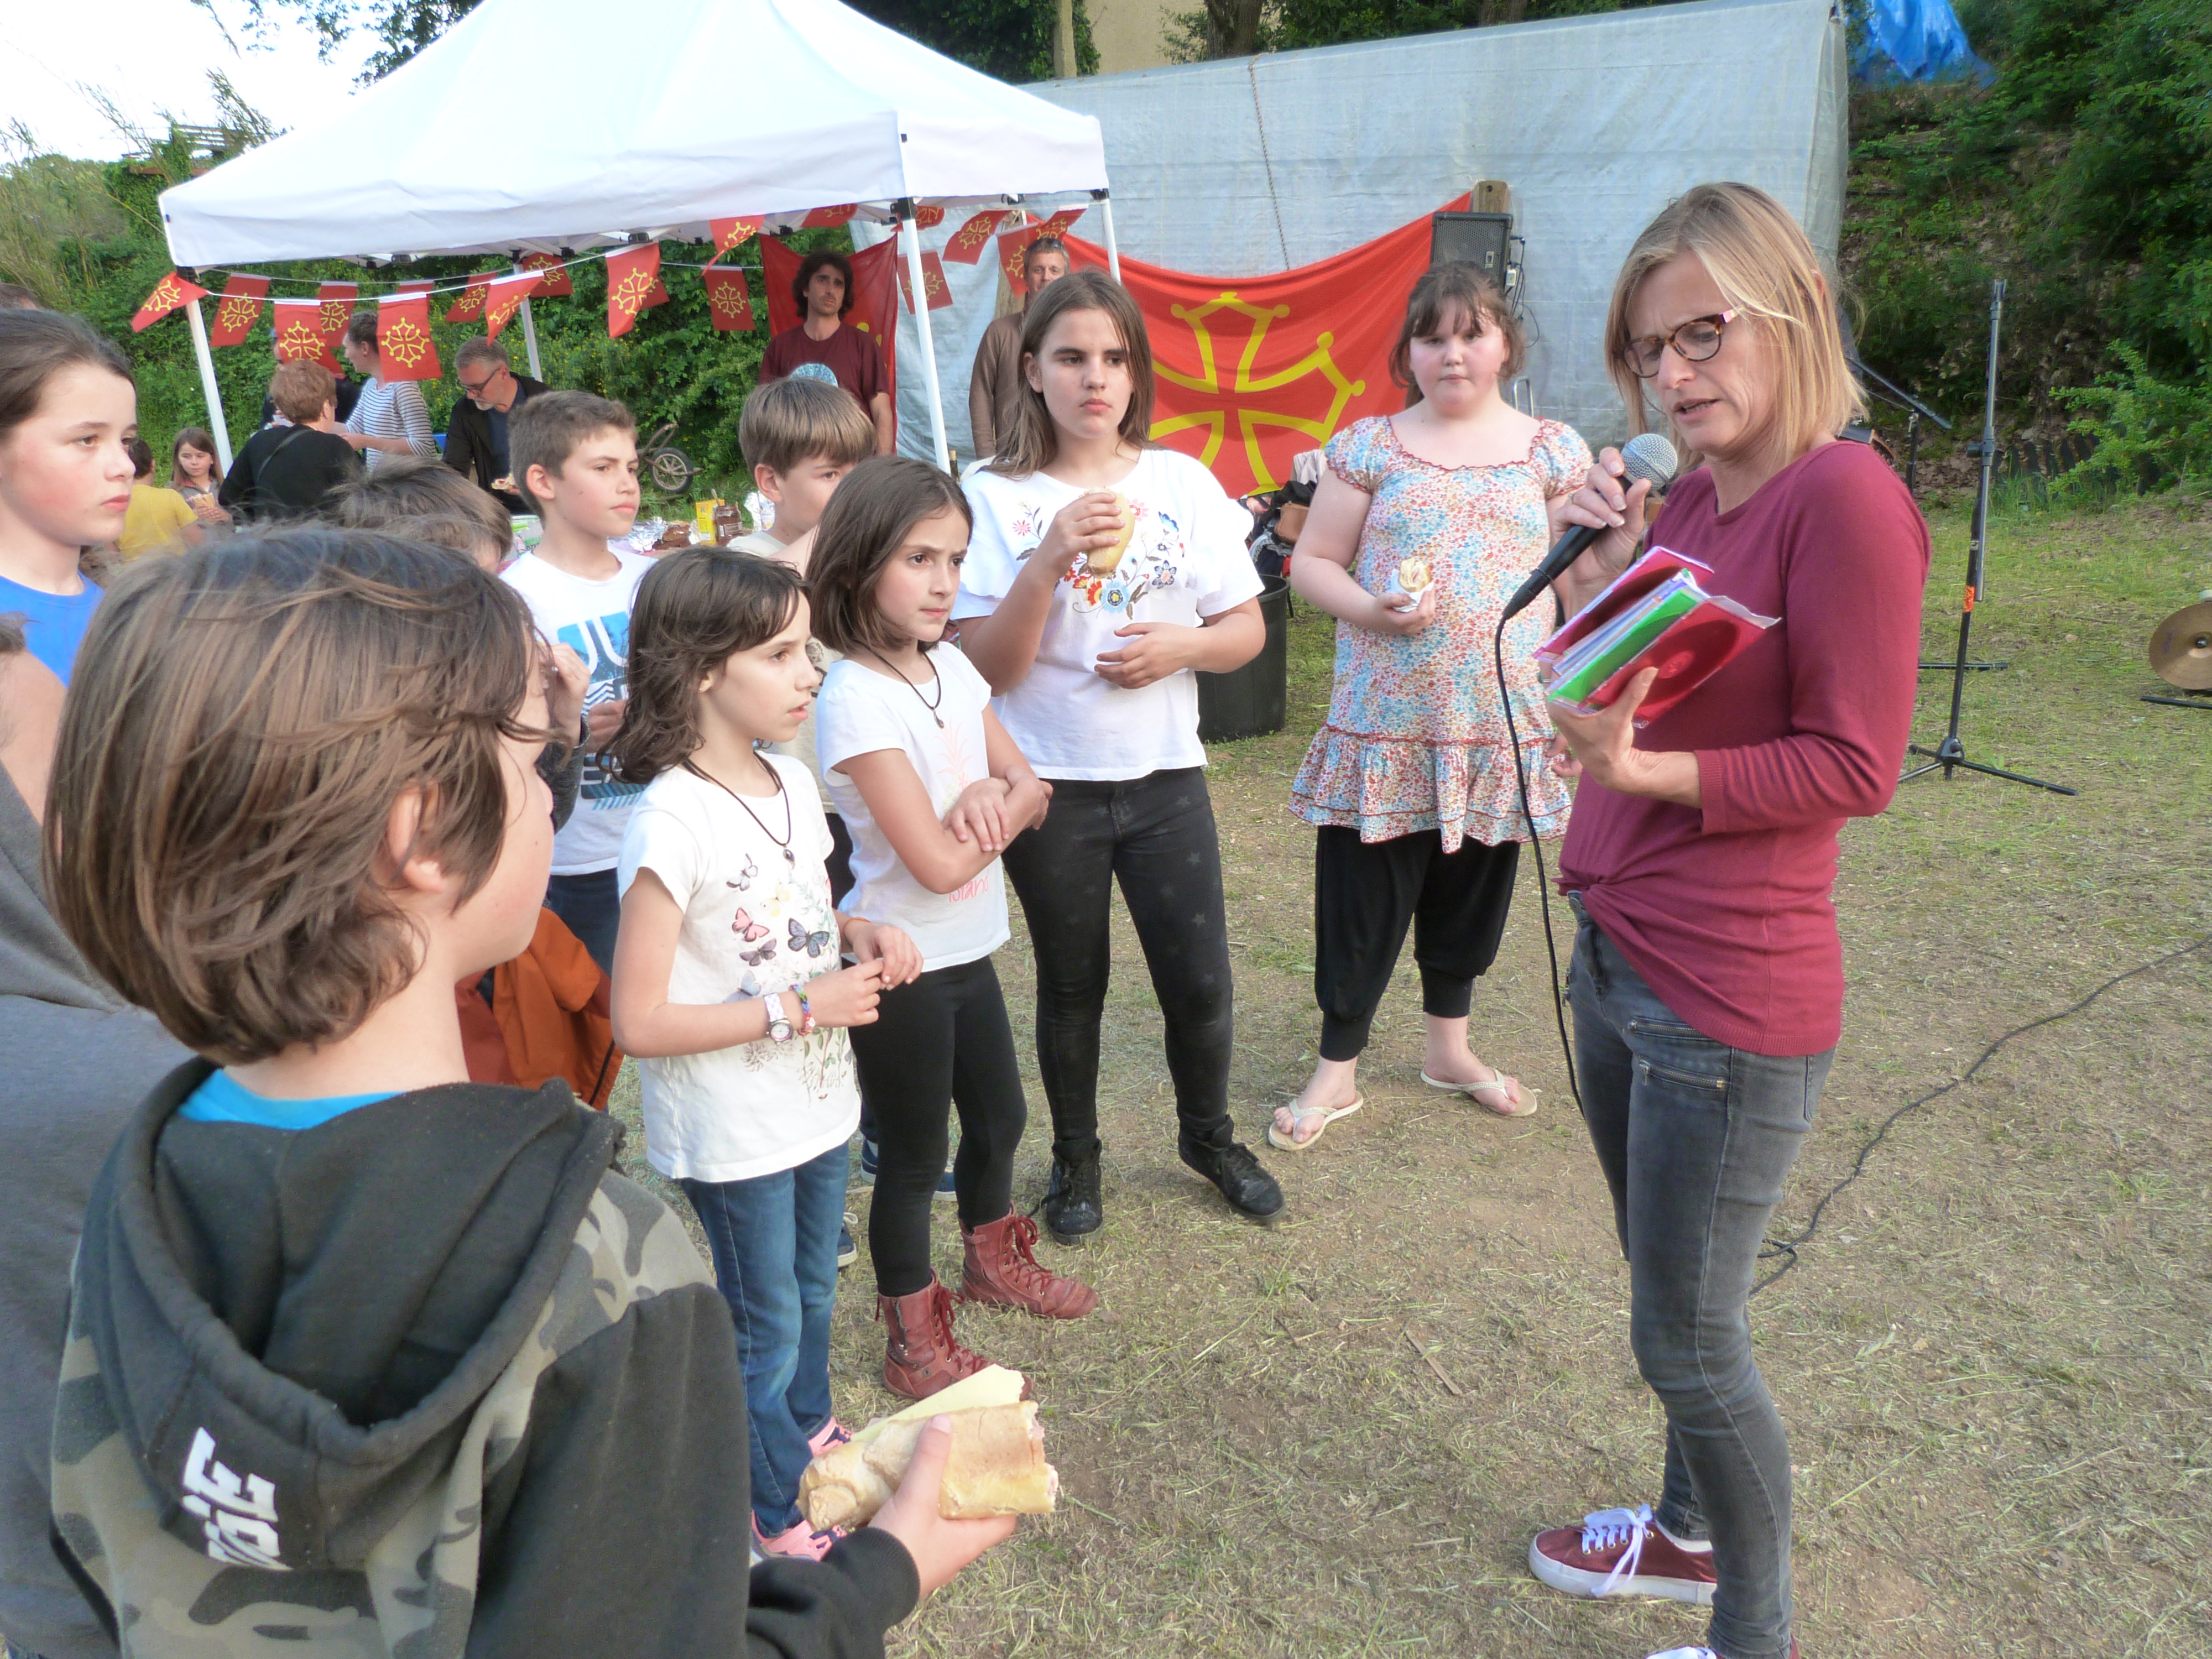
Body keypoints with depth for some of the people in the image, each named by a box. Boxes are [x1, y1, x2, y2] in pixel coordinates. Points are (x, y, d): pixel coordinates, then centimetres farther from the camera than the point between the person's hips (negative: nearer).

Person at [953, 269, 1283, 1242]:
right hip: (1049, 783, -2)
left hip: (1165, 775, 2)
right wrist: (1049, 559, -25)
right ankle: (1076, 1160, 36)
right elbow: (988, 666, -12)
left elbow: (1247, 630, 5)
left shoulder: (1184, 483, 1)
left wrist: (1184, 645, -16)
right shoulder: (996, 497, -8)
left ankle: (1208, 1135, 36)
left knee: (1200, 981, 7)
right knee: (1072, 986, 13)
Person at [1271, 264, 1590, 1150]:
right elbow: (1311, 563, 3)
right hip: (1385, 721, -2)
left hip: (1504, 722, 2)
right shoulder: (1370, 448, 2)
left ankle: (1449, 1046, 35)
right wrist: (1372, 610, -16)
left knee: (1474, 887, 14)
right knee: (1364, 894, 3)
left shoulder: (1551, 449, 6)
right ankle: (1337, 1069, 20)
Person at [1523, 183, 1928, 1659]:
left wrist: (1643, 771, -26)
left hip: (1729, 1000, -8)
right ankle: (1695, 1530, 47)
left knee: (1689, 1340, 7)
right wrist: (1594, 578, -4)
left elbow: (1855, 764, -17)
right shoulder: (1681, 499, 8)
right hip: (1616, 961, 8)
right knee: (1669, 1301, 24)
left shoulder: (1845, 496, -16)